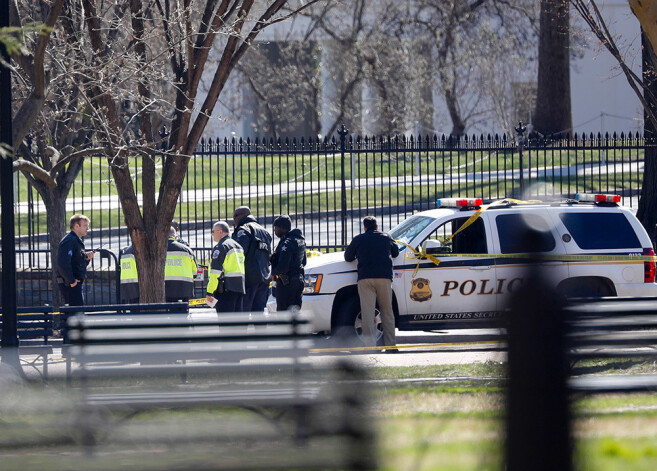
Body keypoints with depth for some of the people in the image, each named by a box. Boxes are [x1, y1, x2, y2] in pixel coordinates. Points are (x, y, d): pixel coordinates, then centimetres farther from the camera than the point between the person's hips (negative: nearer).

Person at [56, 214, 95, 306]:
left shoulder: (77, 241, 19)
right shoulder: (69, 241, -14)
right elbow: (63, 264, -25)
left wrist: (86, 258, 6)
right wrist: (71, 281, -22)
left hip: (76, 284, 10)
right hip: (70, 285, -10)